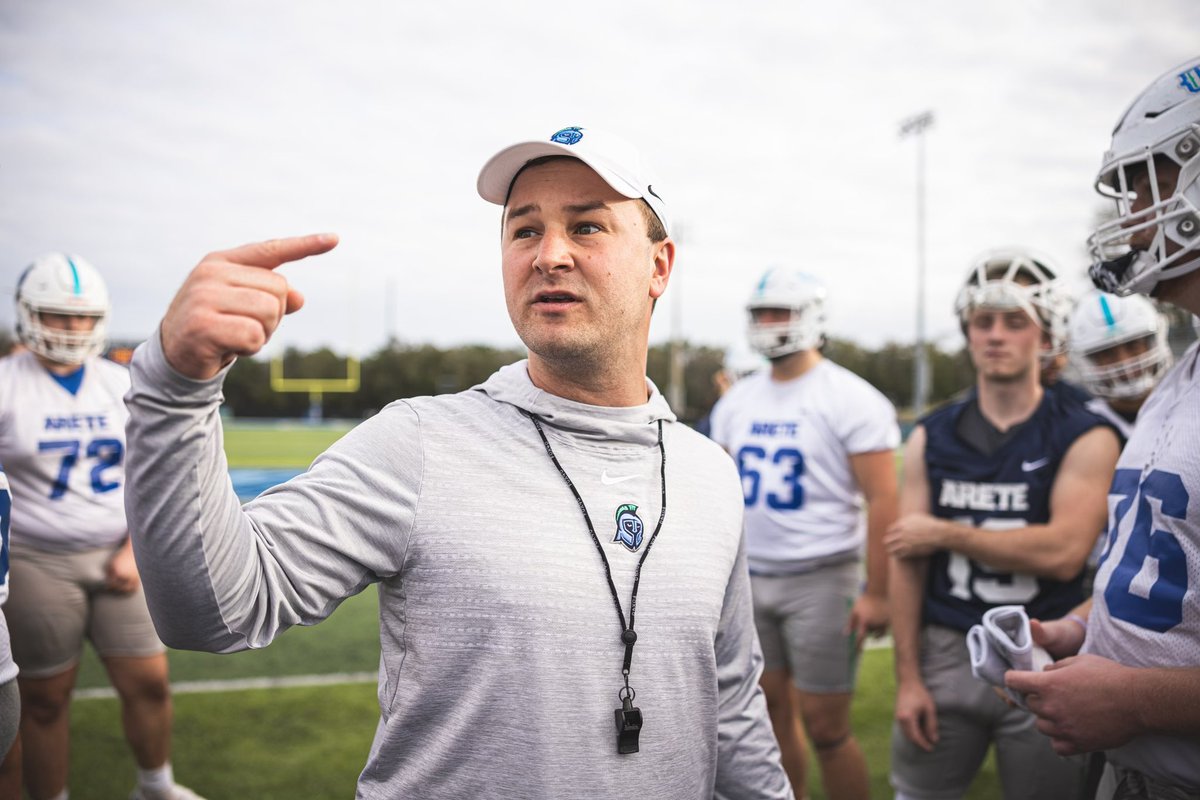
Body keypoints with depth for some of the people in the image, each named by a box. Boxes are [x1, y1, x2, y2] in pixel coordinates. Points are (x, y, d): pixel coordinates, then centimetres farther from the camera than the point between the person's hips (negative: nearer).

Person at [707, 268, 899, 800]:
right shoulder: (737, 401, 9)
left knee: (825, 726, 0)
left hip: (820, 579, -6)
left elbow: (883, 500, -12)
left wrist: (876, 593, -15)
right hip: (751, 577, 6)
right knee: (774, 710, 14)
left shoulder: (850, 400, -9)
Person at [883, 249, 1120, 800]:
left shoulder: (1085, 439, -5)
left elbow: (1063, 553, -18)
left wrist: (946, 533, -11)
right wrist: (908, 678, -1)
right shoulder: (931, 438, 3)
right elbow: (908, 563, 1)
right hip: (946, 653, 2)